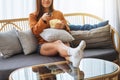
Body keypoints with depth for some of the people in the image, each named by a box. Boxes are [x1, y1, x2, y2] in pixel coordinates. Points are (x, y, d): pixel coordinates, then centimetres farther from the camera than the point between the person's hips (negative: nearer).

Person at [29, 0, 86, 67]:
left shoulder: (59, 13, 23)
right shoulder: (33, 16, 17)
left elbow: (67, 30, 21)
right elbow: (35, 32, 2)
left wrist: (64, 25, -3)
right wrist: (42, 20, -12)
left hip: (60, 41, 3)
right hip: (43, 45, -2)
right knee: (58, 43, -39)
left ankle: (73, 58, -73)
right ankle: (74, 53, -73)